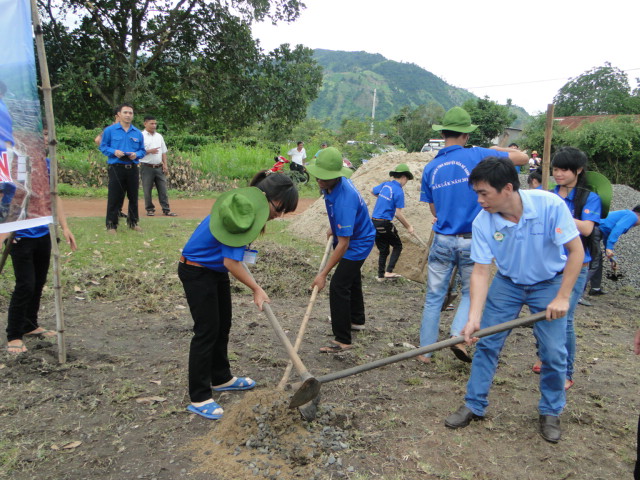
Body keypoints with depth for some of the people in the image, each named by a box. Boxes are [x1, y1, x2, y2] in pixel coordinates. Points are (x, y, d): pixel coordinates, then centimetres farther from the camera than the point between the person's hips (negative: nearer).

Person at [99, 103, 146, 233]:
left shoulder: (138, 133, 9)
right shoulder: (110, 130, 1)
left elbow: (142, 150, 13)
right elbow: (103, 147, 5)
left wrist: (136, 155, -9)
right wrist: (114, 152, -13)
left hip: (132, 168, 3)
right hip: (116, 168, -3)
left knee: (133, 196, 10)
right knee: (114, 197, -2)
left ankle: (133, 222, 24)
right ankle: (111, 224, 7)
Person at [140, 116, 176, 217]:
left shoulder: (159, 136, 15)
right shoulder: (141, 136, -2)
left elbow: (164, 152, 16)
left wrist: (165, 165, 8)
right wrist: (149, 151, -17)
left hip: (159, 167, 4)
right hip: (147, 167, -4)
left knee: (163, 189, 3)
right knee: (147, 190, 3)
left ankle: (166, 210, 6)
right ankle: (150, 209, 13)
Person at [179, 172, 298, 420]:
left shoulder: (250, 206, -3)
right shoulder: (247, 213, -30)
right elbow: (231, 263, -30)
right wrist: (256, 289, -22)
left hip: (216, 270, 10)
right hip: (197, 271, -10)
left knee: (223, 325, 18)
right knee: (207, 330, -6)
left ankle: (221, 378, 35)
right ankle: (199, 398, 4)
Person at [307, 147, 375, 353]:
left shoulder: (344, 199, -39)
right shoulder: (334, 184, -11)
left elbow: (343, 243, -39)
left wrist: (323, 274, -38)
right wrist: (334, 228, 13)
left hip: (358, 243, -10)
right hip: (359, 238, 10)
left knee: (338, 286, -15)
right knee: (352, 279, 25)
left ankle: (343, 340, -7)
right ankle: (356, 320, 46)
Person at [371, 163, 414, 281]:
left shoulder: (385, 184, 7)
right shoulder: (399, 191, -13)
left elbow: (372, 191, 27)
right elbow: (398, 213, -15)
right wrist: (408, 226, -5)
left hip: (374, 222, 7)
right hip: (385, 223, -7)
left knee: (383, 250, 17)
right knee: (397, 246, 11)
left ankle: (381, 275, 19)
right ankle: (389, 271, 1)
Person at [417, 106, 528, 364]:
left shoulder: (430, 168, 3)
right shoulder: (476, 155, -7)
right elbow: (522, 157, 3)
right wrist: (498, 149, 18)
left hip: (442, 240, 2)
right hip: (472, 241, -2)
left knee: (434, 297, 11)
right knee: (471, 291, 18)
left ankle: (425, 351, 17)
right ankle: (458, 335, 0)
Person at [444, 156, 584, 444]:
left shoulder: (550, 205, -28)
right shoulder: (483, 223, -22)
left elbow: (576, 250, -19)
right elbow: (481, 272, -19)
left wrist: (562, 298, -21)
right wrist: (474, 318, -29)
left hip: (549, 283, -1)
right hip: (507, 283, 2)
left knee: (554, 353, -1)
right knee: (486, 344, 0)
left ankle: (551, 412, 24)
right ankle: (474, 406, 18)